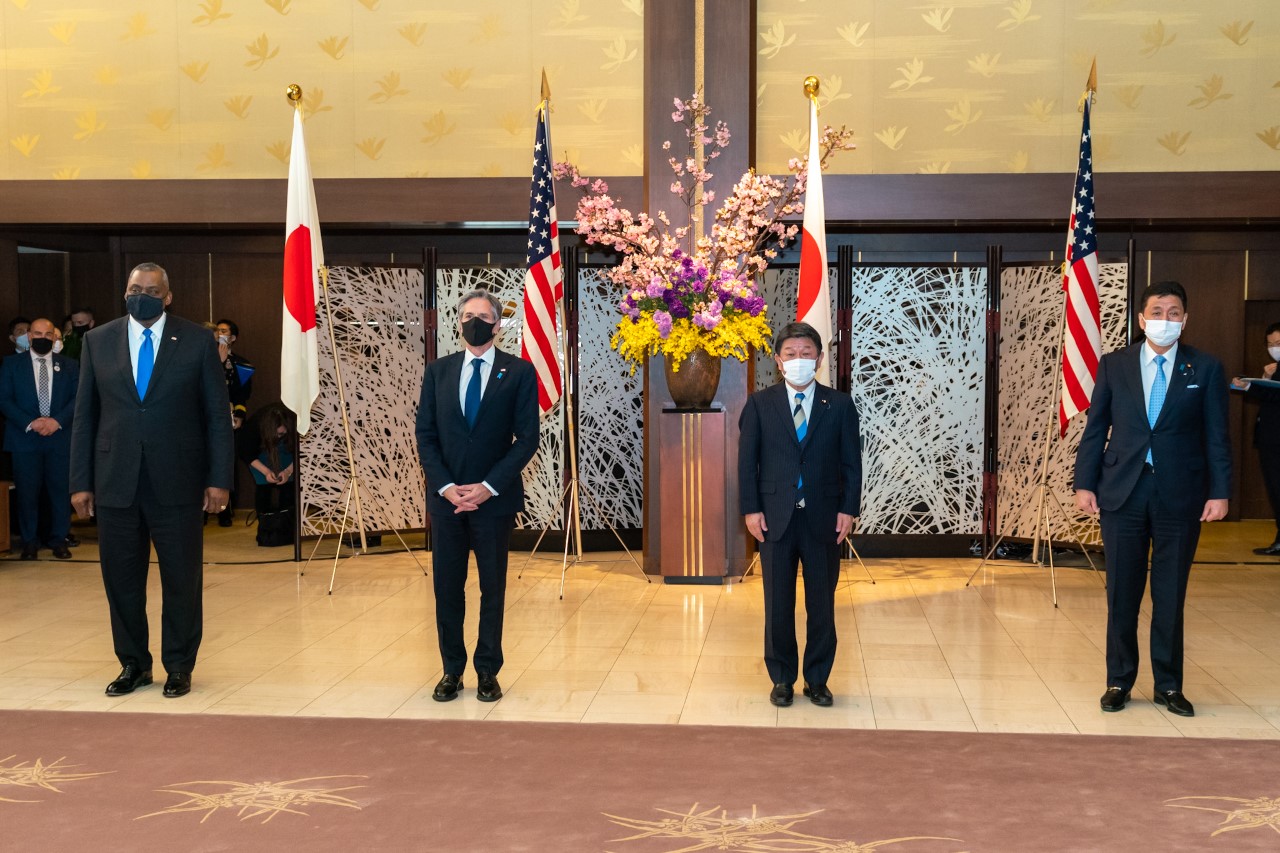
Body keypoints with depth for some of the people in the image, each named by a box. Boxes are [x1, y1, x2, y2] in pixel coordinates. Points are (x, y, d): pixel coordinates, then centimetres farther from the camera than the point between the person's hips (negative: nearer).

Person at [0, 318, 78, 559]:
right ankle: (30, 541, 11)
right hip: (24, 438, -1)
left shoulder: (68, 366, 10)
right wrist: (30, 423, -13)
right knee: (27, 491, 1)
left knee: (60, 489, 1)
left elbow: (77, 398, 4)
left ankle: (58, 539, 11)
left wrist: (57, 420, -12)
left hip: (60, 437, 1)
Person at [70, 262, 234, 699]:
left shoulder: (197, 341, 1)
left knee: (182, 579, 5)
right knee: (121, 580, 8)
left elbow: (217, 415, 1)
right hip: (115, 482, 2)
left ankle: (179, 667, 20)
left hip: (177, 482, -2)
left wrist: (219, 478, -5)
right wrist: (80, 481, 3)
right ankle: (133, 664, 24)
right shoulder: (98, 340, 7)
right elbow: (85, 415, 7)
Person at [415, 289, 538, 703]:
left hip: (494, 498, -2)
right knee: (447, 587, 5)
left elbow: (527, 438, -4)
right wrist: (445, 486, -7)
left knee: (493, 588, 6)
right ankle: (452, 671, 16)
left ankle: (488, 672, 15)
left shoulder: (518, 372, 0)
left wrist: (488, 487, -12)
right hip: (446, 497, 2)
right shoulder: (438, 371, 9)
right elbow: (425, 434, 6)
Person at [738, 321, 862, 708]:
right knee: (778, 604, 5)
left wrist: (848, 510, -4)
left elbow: (852, 462, 4)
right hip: (776, 517, 0)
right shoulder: (760, 404, 4)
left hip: (823, 518, 0)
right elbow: (747, 460, 3)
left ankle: (817, 680, 19)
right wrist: (751, 509, -5)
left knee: (822, 604, 7)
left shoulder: (839, 405, 5)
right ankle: (782, 679, 18)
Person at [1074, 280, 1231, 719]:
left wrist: (1219, 492, -5)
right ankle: (1119, 681, 18)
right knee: (1121, 592, 6)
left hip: (1180, 496, 0)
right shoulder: (1114, 365, 4)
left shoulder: (1205, 368, 3)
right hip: (1122, 493, 1)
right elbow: (1096, 428, 5)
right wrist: (1085, 483, -1)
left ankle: (1169, 685, 19)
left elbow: (1217, 436, 2)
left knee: (1171, 595, 7)